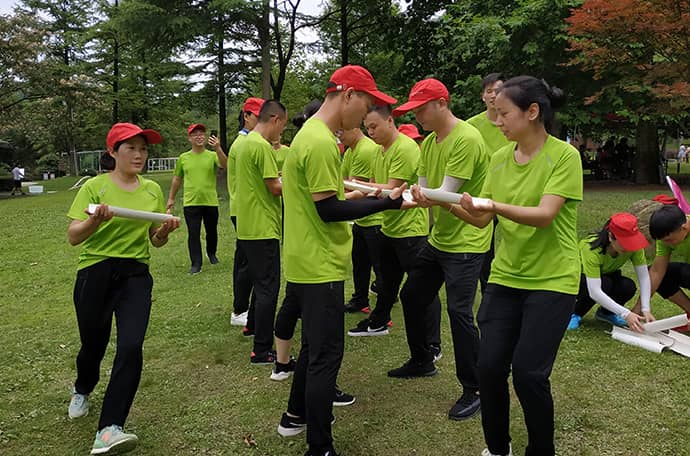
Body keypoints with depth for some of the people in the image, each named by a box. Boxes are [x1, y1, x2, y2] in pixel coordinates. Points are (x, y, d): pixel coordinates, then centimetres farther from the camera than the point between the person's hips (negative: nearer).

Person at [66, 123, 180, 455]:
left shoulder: (152, 189, 7)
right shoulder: (95, 186, -4)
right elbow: (73, 237, -11)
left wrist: (165, 230, -8)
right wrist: (94, 220, -30)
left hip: (135, 275, 2)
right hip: (95, 273, -2)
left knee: (131, 347, -15)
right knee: (94, 344, 14)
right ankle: (82, 391, 50)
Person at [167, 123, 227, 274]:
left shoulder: (212, 155, -1)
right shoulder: (183, 158, 5)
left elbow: (224, 165, -22)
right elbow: (177, 179, 14)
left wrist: (218, 148, -37)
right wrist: (171, 198, 15)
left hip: (210, 202, 0)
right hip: (191, 202, 0)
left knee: (211, 232, 15)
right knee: (193, 234, -3)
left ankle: (211, 253, 41)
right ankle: (196, 264, 5)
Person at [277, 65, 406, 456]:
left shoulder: (312, 133, 12)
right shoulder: (321, 142, -21)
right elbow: (328, 210, -21)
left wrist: (359, 198, 11)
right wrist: (385, 203, -16)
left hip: (310, 263, 11)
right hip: (320, 267, -11)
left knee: (315, 345, 23)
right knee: (326, 354, -1)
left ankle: (296, 416, 39)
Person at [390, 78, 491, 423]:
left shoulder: (467, 139, -19)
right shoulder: (429, 143, 9)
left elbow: (446, 194, -26)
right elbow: (421, 190, 5)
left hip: (465, 242, -9)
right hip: (438, 238, 10)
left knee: (459, 311, -10)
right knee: (412, 296, 16)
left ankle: (474, 389, 7)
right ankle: (422, 361, 36)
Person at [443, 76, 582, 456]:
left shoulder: (564, 155, -10)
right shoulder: (500, 158, 6)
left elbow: (544, 215, -22)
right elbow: (482, 220, 5)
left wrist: (494, 205, -36)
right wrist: (444, 202, -9)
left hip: (551, 281, -5)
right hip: (504, 277, 5)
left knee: (527, 371, -7)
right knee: (489, 367, 2)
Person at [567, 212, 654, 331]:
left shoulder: (633, 245, -25)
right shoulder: (591, 248, -38)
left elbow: (644, 277, -24)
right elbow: (594, 291, -43)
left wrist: (646, 310, -35)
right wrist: (625, 314, -47)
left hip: (606, 275, 4)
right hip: (579, 277, -4)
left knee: (628, 287, -27)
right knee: (604, 283, -35)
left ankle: (605, 312, 4)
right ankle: (575, 313, -10)